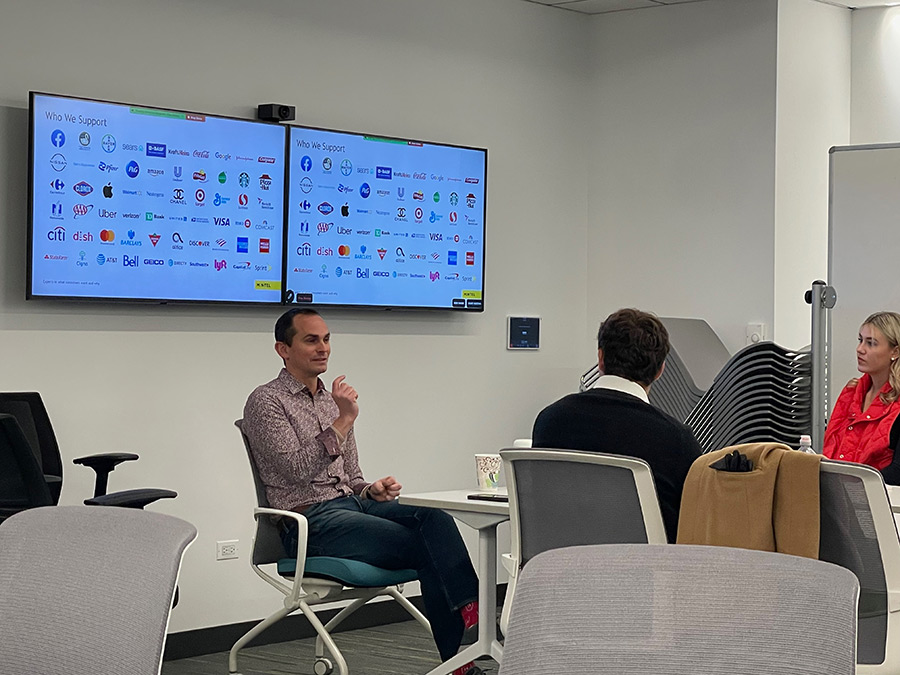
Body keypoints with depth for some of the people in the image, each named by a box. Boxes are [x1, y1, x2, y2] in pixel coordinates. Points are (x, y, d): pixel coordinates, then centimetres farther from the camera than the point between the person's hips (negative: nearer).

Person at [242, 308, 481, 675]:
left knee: (435, 518, -25)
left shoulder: (333, 400, 23)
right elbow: (298, 470, -14)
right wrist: (342, 421, -16)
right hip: (312, 521, -6)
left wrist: (372, 490, 4)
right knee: (426, 547, -27)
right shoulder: (266, 402, 0)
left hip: (352, 503, 6)